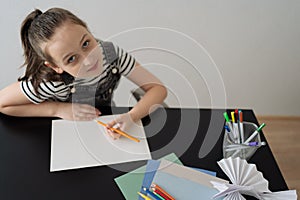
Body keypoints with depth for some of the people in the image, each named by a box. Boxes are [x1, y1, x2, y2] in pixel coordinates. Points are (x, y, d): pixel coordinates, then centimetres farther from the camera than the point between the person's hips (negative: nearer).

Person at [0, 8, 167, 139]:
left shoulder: (111, 52, -24)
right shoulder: (53, 82, -30)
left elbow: (158, 88, -20)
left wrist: (132, 117, -38)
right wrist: (58, 109, -24)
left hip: (109, 124, 1)